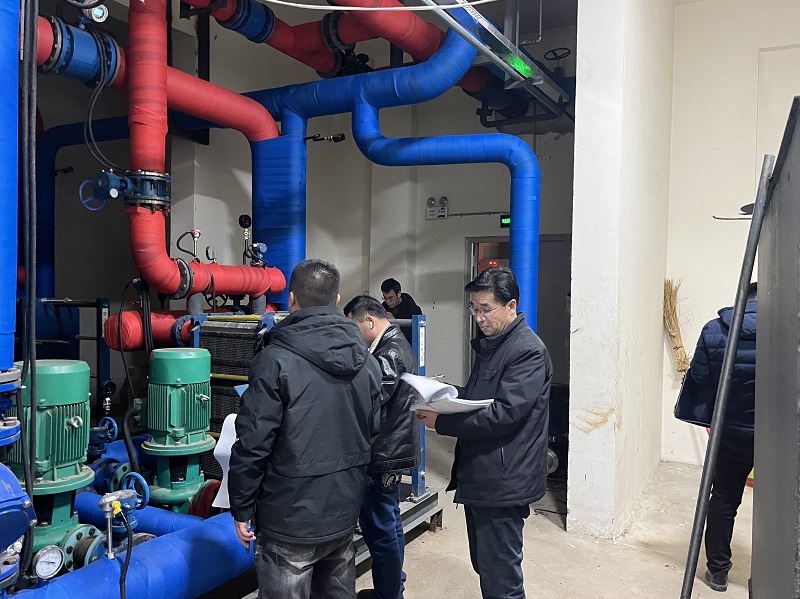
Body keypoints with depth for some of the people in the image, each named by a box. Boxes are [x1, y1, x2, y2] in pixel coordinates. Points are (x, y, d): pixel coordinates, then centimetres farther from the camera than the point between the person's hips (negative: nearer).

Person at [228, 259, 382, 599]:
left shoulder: (276, 360, -17)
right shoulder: (367, 361, 3)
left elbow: (253, 444, -17)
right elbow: (373, 434, 9)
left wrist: (241, 508, -5)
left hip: (290, 517, -6)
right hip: (345, 512, 6)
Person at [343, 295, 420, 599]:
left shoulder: (390, 353, -20)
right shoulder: (396, 345, 12)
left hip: (383, 454, -11)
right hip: (391, 449, 11)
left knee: (380, 527, 2)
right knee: (387, 523, 21)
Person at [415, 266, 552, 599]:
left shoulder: (528, 351, -16)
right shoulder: (488, 344, 14)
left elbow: (504, 413, -24)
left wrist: (441, 422, -23)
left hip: (503, 481, -9)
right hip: (479, 476, 9)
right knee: (484, 566, 21)